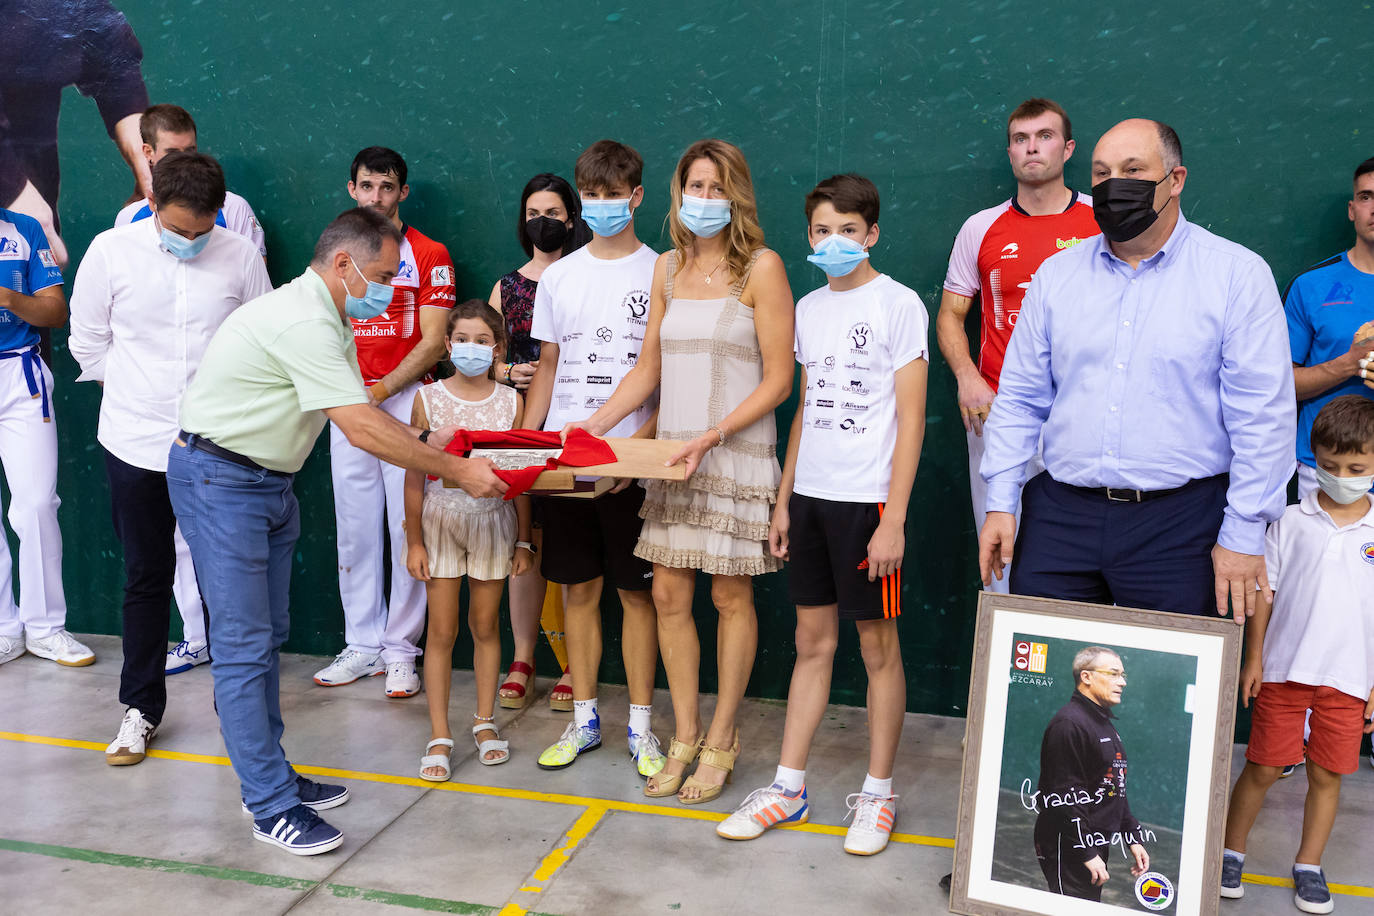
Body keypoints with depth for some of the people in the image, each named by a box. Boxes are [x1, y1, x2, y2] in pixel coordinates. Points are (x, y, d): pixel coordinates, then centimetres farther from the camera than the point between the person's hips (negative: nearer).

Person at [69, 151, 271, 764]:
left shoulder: (240, 256, -4)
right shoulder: (111, 251, -3)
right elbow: (87, 340, 8)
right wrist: (134, 394, 8)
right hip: (136, 444, 1)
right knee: (146, 577, 10)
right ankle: (141, 708, 23)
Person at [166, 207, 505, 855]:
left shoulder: (330, 321, 10)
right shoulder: (302, 321, -24)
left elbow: (362, 411, 14)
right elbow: (362, 430, -28)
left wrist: (425, 440, 1)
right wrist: (455, 472, -22)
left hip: (269, 482, 10)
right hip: (218, 480, -10)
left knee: (267, 636, 14)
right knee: (244, 644, -5)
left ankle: (271, 774, 25)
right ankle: (272, 807, 2)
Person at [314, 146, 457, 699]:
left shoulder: (430, 256, 2)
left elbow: (433, 342, -5)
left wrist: (380, 390, -12)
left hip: (407, 400, -4)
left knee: (409, 531, -3)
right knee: (354, 531, 7)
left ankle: (401, 651, 6)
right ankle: (363, 645, 17)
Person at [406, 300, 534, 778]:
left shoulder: (510, 401, 1)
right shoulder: (428, 398, -2)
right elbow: (414, 473, 0)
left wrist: (524, 540, 3)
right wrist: (414, 539, -3)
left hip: (494, 521, 1)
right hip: (441, 519, -1)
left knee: (485, 625, 11)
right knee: (441, 631, 2)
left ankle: (485, 722, 26)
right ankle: (439, 736, 11)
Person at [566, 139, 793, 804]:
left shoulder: (760, 267, -5)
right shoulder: (668, 269, 11)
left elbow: (777, 379, -9)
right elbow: (648, 368, 15)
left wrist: (713, 435, -19)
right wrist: (594, 425, 5)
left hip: (738, 455, -5)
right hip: (671, 453, 5)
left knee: (731, 597, 4)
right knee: (669, 593, 6)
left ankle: (721, 740, 19)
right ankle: (685, 735, 21)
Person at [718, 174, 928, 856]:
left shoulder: (898, 304, -6)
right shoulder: (808, 308, 12)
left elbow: (910, 418, -9)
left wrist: (894, 518, -15)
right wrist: (783, 501, 13)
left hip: (868, 499, -6)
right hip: (811, 494, 6)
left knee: (878, 647, 5)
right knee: (812, 641, 12)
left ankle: (877, 793, 18)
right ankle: (788, 787, 20)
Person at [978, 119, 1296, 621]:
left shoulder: (1238, 274, -2)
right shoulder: (1057, 274, 9)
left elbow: (1262, 415, -5)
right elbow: (1020, 398, 10)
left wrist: (1244, 533, -8)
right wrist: (1000, 502, 4)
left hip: (1177, 523, -3)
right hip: (1059, 514, 3)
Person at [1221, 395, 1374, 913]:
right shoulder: (1291, 522, -2)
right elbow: (1263, 593, 3)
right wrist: (1253, 659, 0)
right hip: (1284, 670, -1)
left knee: (1327, 775, 10)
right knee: (1262, 767, 5)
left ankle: (1308, 867, 26)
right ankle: (1231, 854, 20)